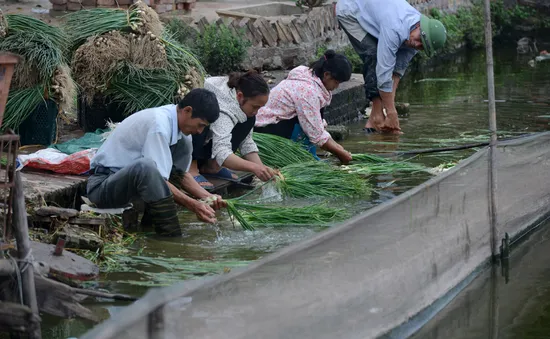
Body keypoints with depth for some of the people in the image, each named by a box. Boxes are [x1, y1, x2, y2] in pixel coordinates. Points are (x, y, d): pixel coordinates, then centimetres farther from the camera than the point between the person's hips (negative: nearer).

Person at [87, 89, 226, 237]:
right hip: (102, 184, -9)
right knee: (146, 166, -38)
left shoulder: (177, 121, 1)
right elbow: (158, 179, -27)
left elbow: (182, 173, 9)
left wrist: (207, 197, -4)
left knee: (183, 144, 1)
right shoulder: (159, 124, -26)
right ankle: (171, 235, -28)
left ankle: (152, 217, -3)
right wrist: (193, 205, -26)